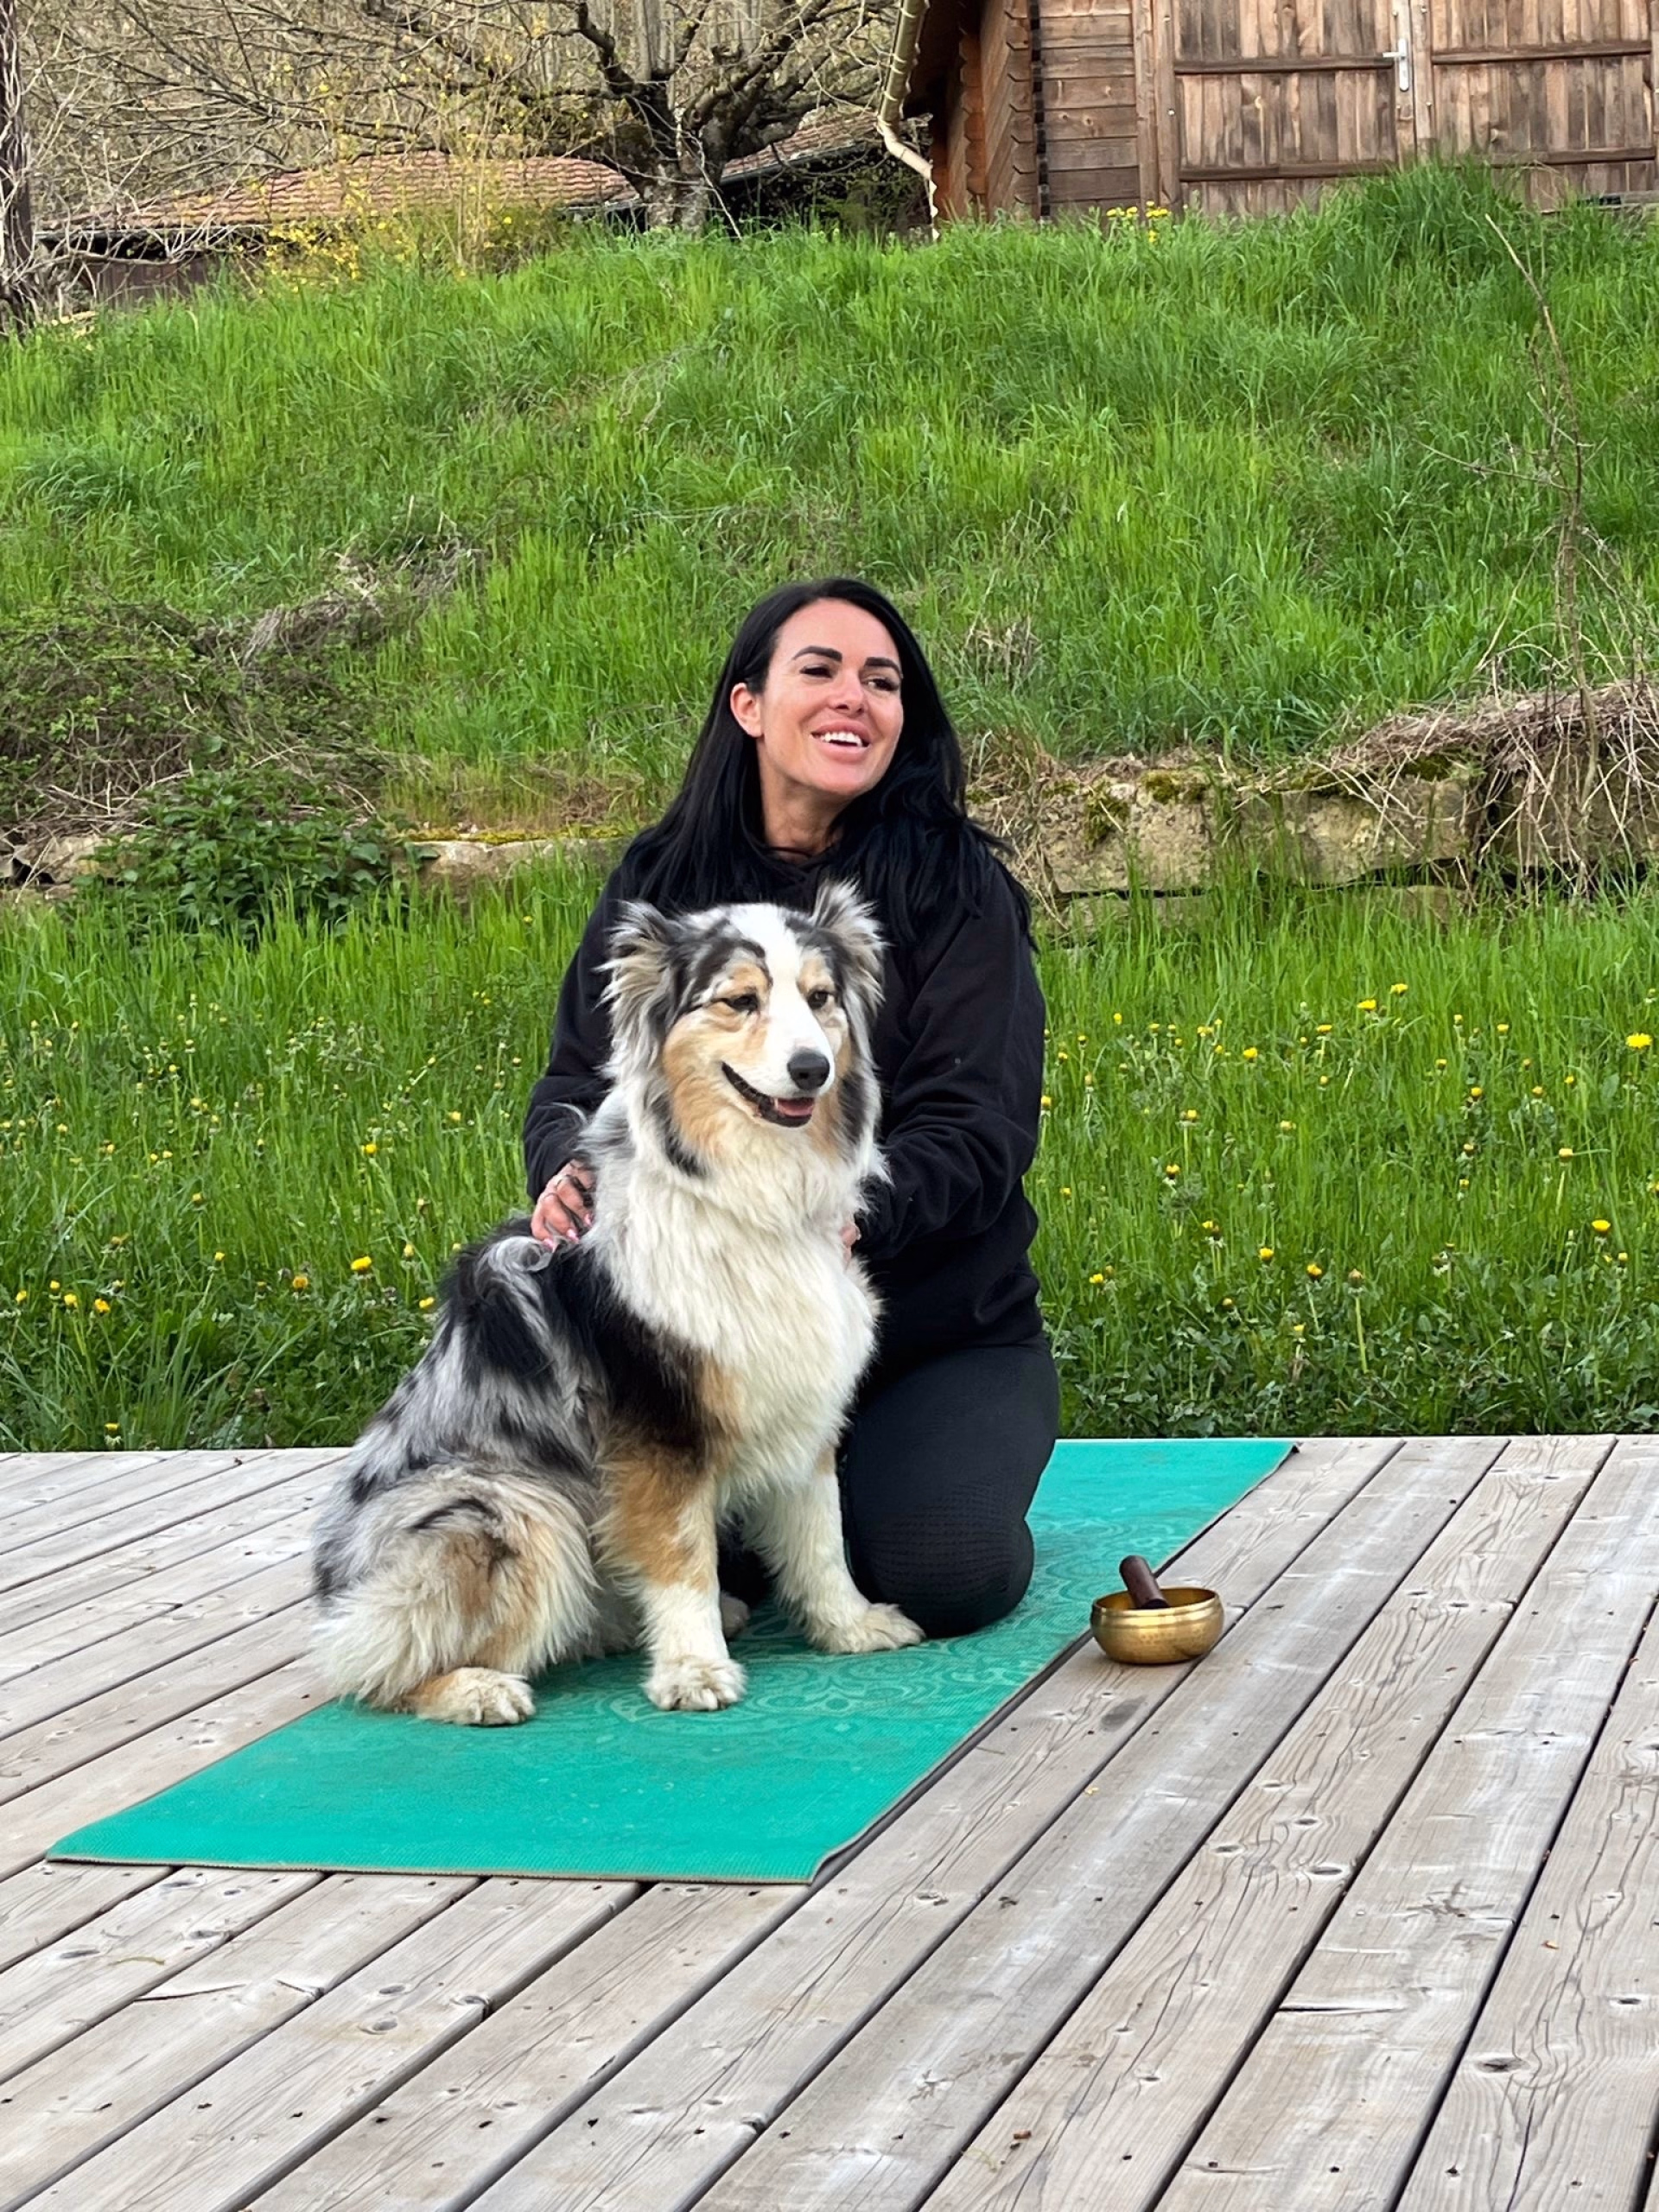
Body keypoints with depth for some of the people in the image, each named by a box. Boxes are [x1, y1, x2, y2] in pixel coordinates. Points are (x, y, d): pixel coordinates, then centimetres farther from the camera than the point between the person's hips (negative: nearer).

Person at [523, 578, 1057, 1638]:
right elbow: (578, 1079, 6)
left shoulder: (956, 890, -5)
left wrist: (853, 1213, -33)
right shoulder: (655, 886, 6)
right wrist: (572, 1168, -20)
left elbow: (977, 1128, -12)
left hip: (936, 1337, -2)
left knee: (943, 1577, -24)